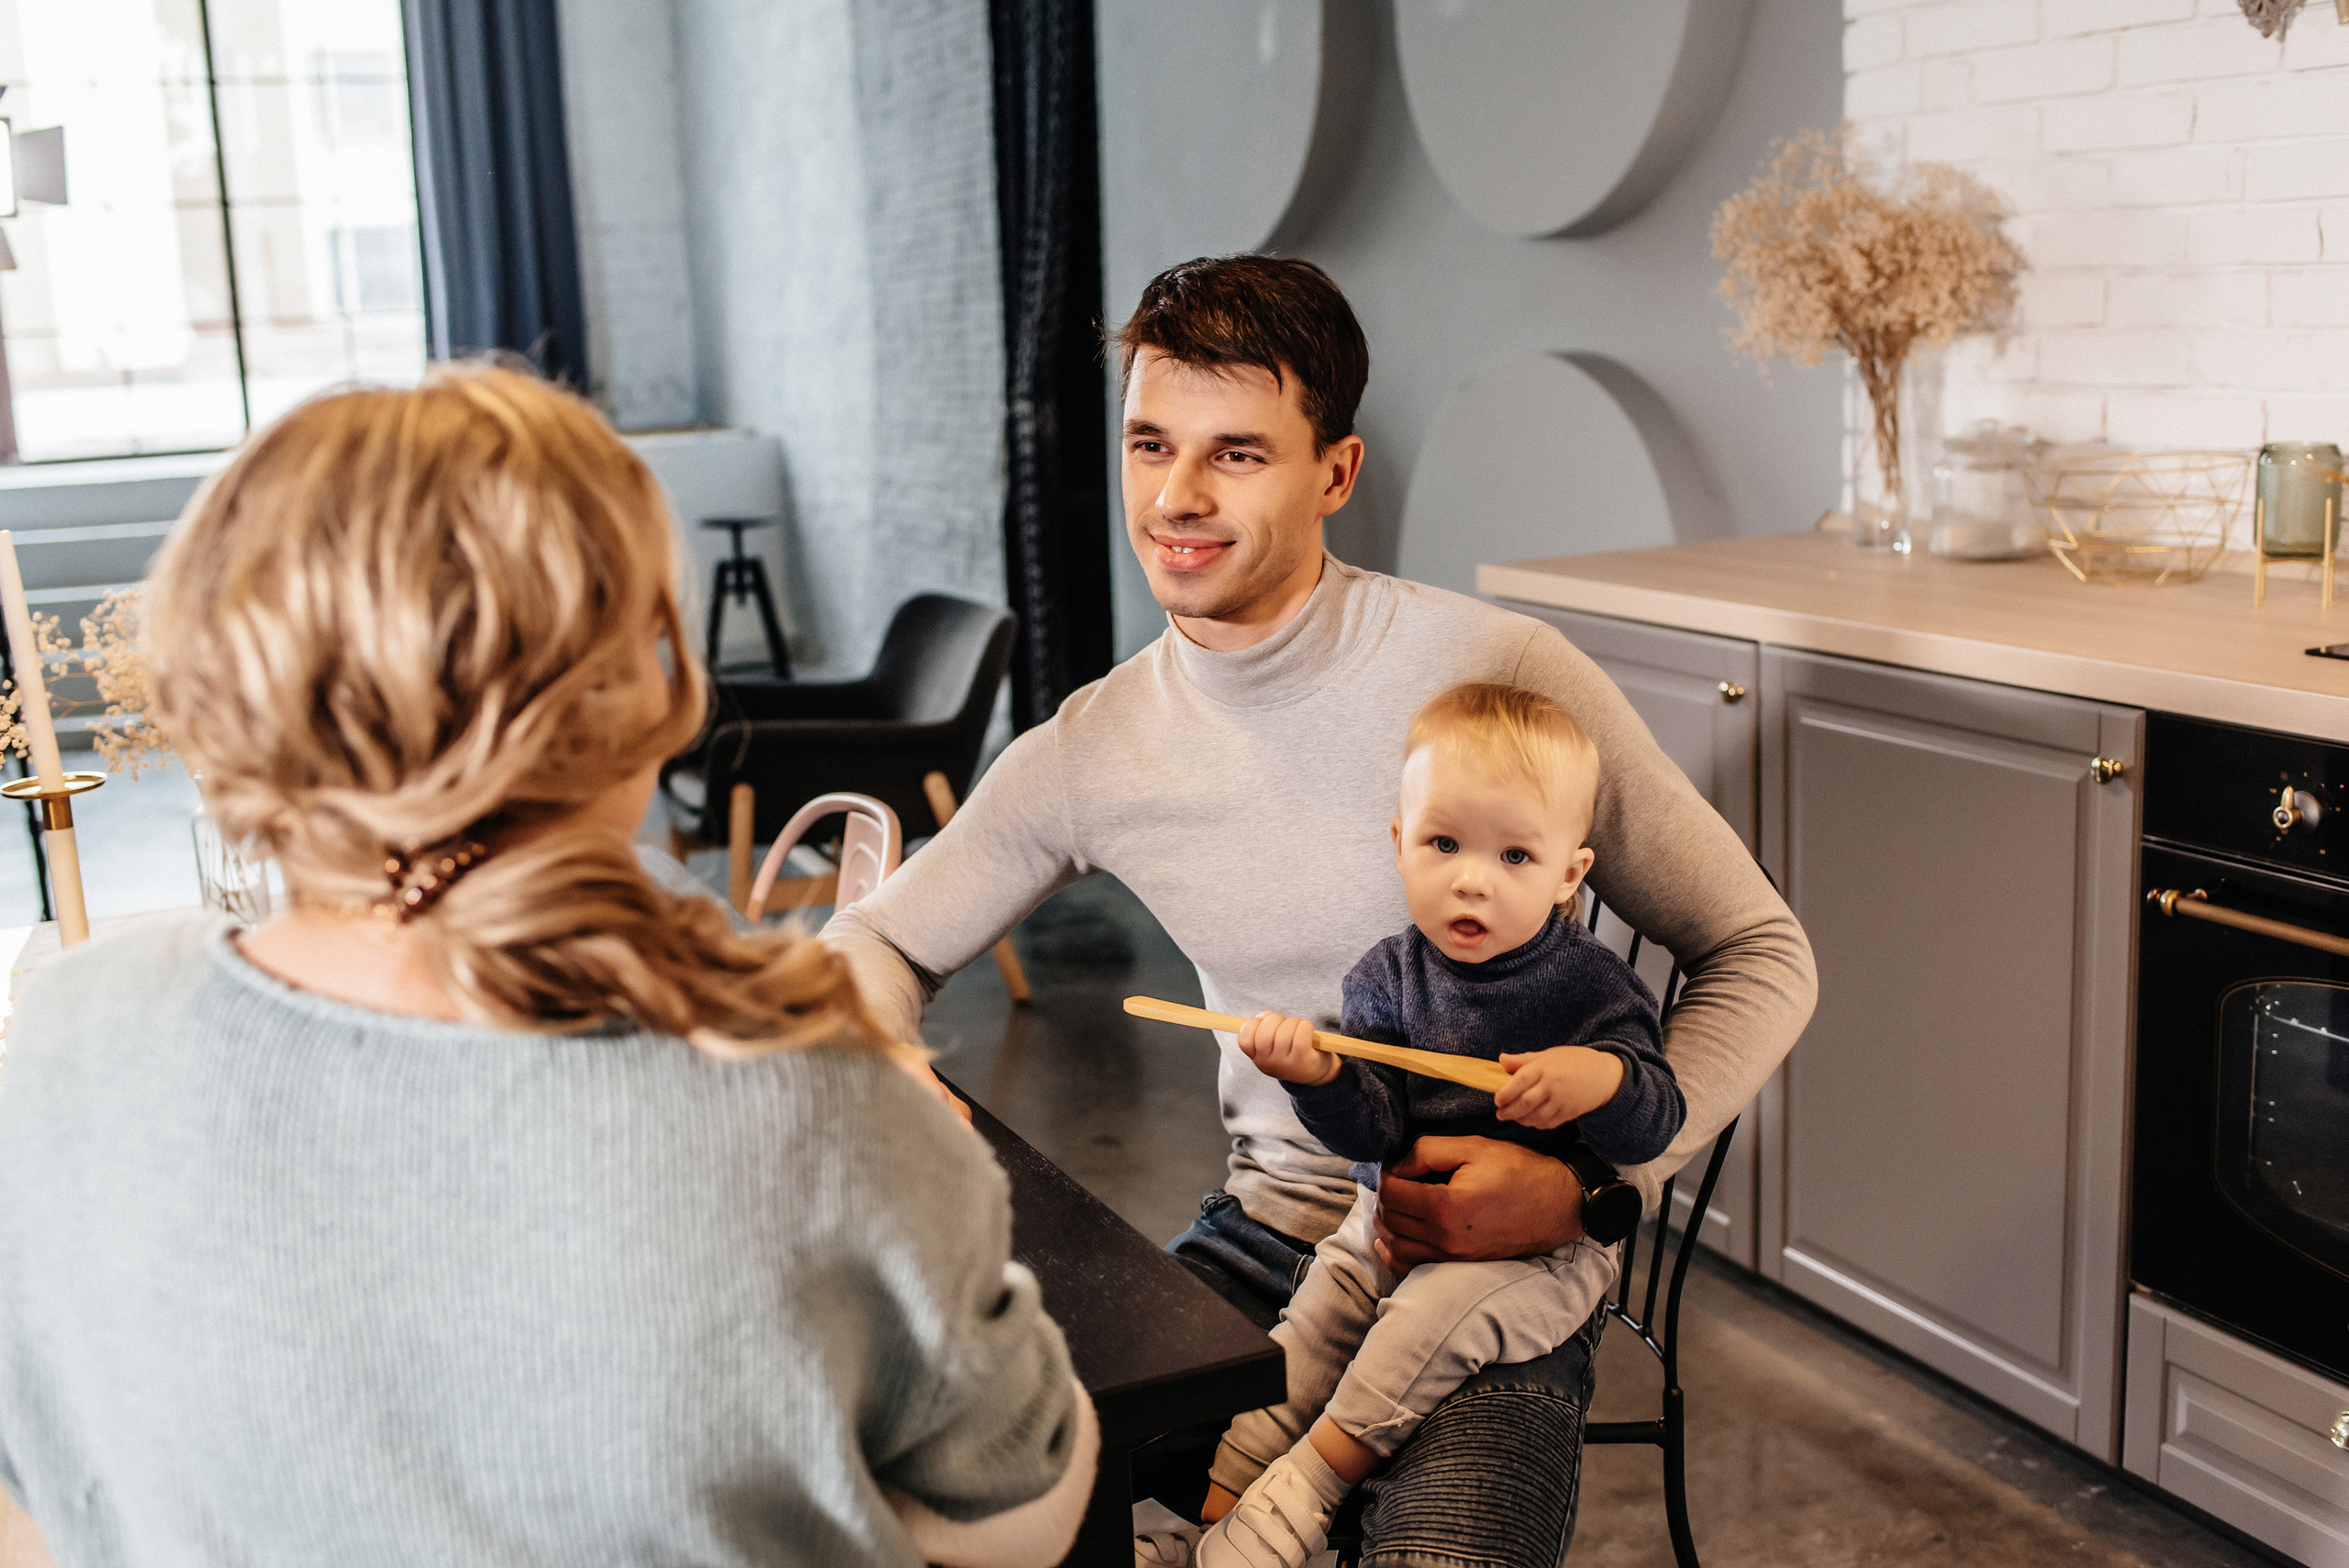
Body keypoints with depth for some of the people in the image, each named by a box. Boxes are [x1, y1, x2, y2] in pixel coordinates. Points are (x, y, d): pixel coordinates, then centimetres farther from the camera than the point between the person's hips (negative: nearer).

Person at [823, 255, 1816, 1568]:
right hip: (1273, 1237, 4)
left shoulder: (1498, 675, -13)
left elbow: (1760, 954, -5)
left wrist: (1591, 1183, -18)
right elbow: (874, 943, 13)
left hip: (1504, 1274, -3)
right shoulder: (1092, 754, -1)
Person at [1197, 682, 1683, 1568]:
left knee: (1436, 1312, -26)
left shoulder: (1586, 985, -10)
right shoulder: (1389, 978, -2)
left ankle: (1301, 1494, -14)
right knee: (1305, 1331, -9)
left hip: (1542, 1243, -4)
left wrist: (1603, 1080, -35)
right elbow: (1374, 1132, -8)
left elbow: (1654, 1127, -12)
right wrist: (1320, 1077, -29)